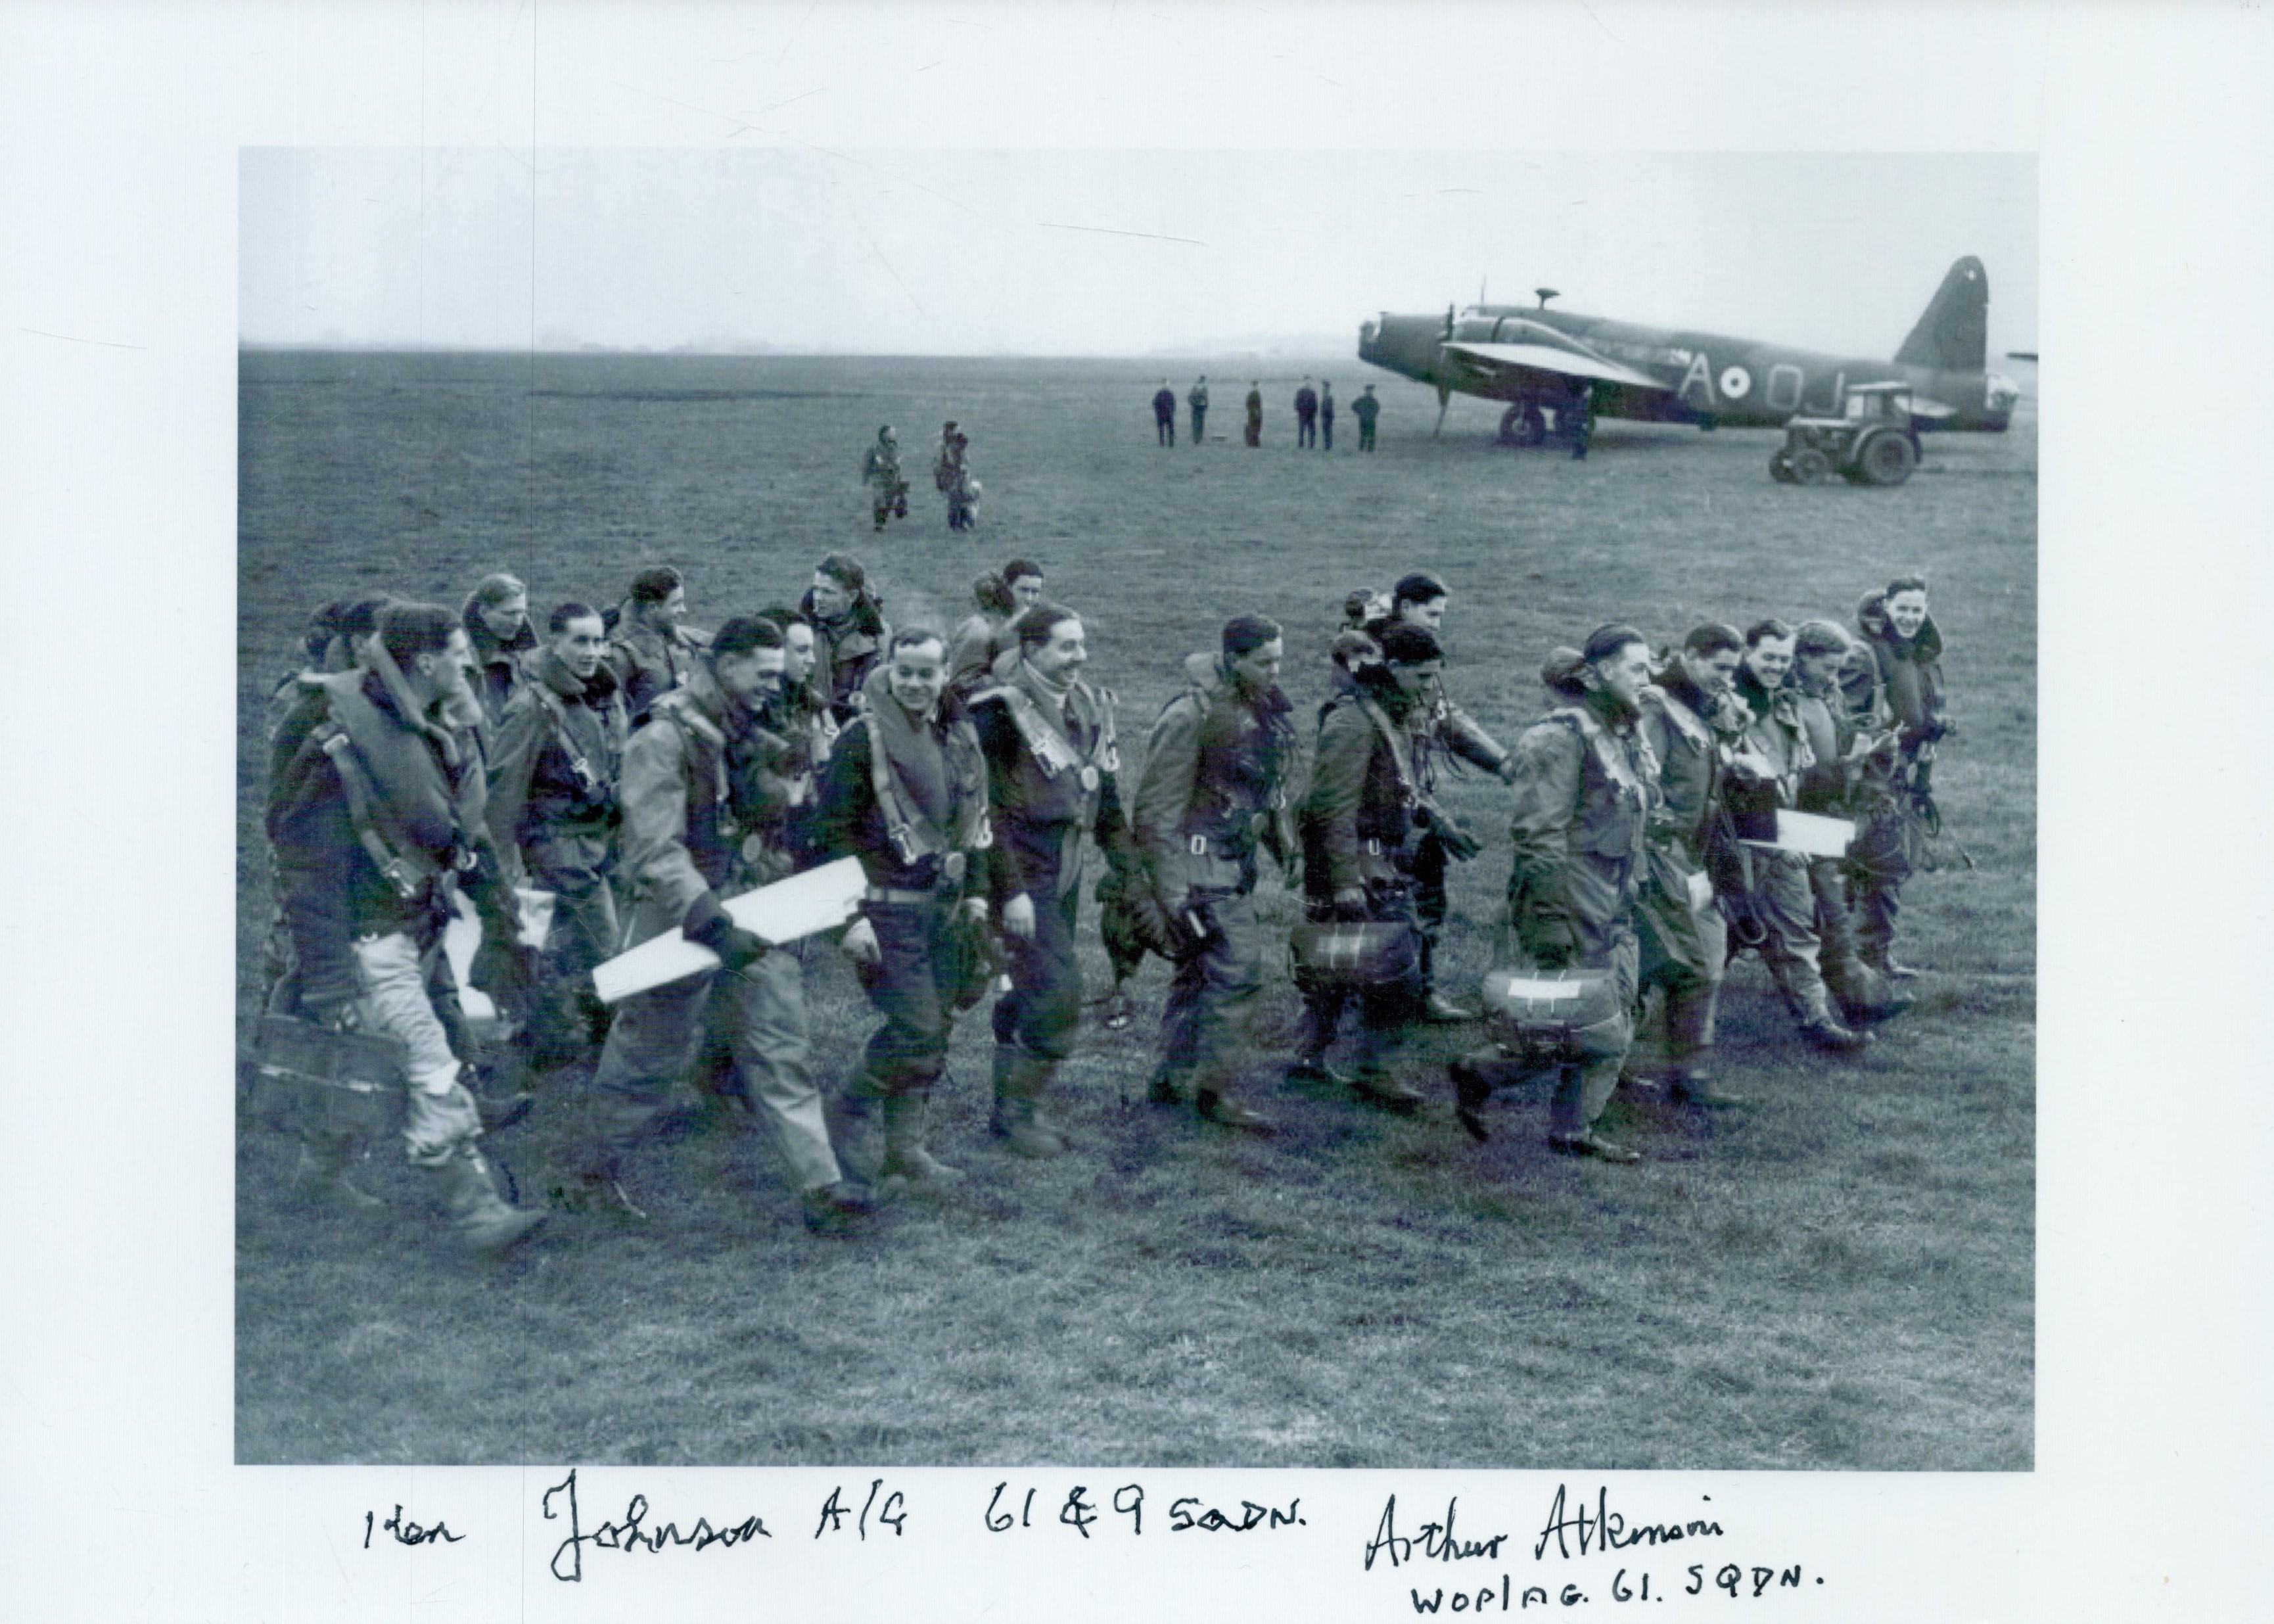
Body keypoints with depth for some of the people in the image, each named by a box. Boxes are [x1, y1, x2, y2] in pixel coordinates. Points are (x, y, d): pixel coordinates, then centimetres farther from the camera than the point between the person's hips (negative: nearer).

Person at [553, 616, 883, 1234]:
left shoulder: (754, 741, 10)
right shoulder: (663, 740, -15)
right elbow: (655, 853, -24)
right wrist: (712, 922, -30)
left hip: (755, 921, 7)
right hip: (682, 924, -7)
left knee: (783, 1054, 2)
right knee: (646, 1054, 8)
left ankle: (821, 1187, 0)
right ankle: (590, 1171, 27)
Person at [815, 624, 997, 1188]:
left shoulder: (960, 736, 11)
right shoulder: (864, 737, -11)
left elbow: (976, 818, 23)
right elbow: (835, 829, -12)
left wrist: (976, 890, 17)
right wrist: (852, 914, -16)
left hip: (945, 908, 7)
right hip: (889, 905, -7)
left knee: (937, 1026, 9)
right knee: (917, 1026, -12)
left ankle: (908, 1146, 20)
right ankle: (851, 1109, 11)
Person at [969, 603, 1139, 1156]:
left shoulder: (1088, 706, 10)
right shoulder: (1000, 710, -15)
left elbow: (1105, 798, 18)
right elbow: (987, 808, -17)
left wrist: (1131, 866, 14)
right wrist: (1011, 891, -18)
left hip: (1066, 866, 8)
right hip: (1022, 868, -8)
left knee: (1032, 991, 14)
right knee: (1057, 988, -13)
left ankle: (1012, 1106, 25)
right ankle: (1019, 1108, 2)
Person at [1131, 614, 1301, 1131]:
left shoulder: (1263, 709, 7)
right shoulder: (1192, 716, -19)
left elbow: (1272, 787, 23)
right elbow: (1157, 811, -18)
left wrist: (1286, 847, 20)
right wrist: (1173, 892, -19)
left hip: (1235, 863, 9)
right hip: (1201, 863, -9)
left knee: (1199, 971, 15)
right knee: (1238, 972, -12)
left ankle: (1167, 1082, 26)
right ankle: (1215, 1092, -3)